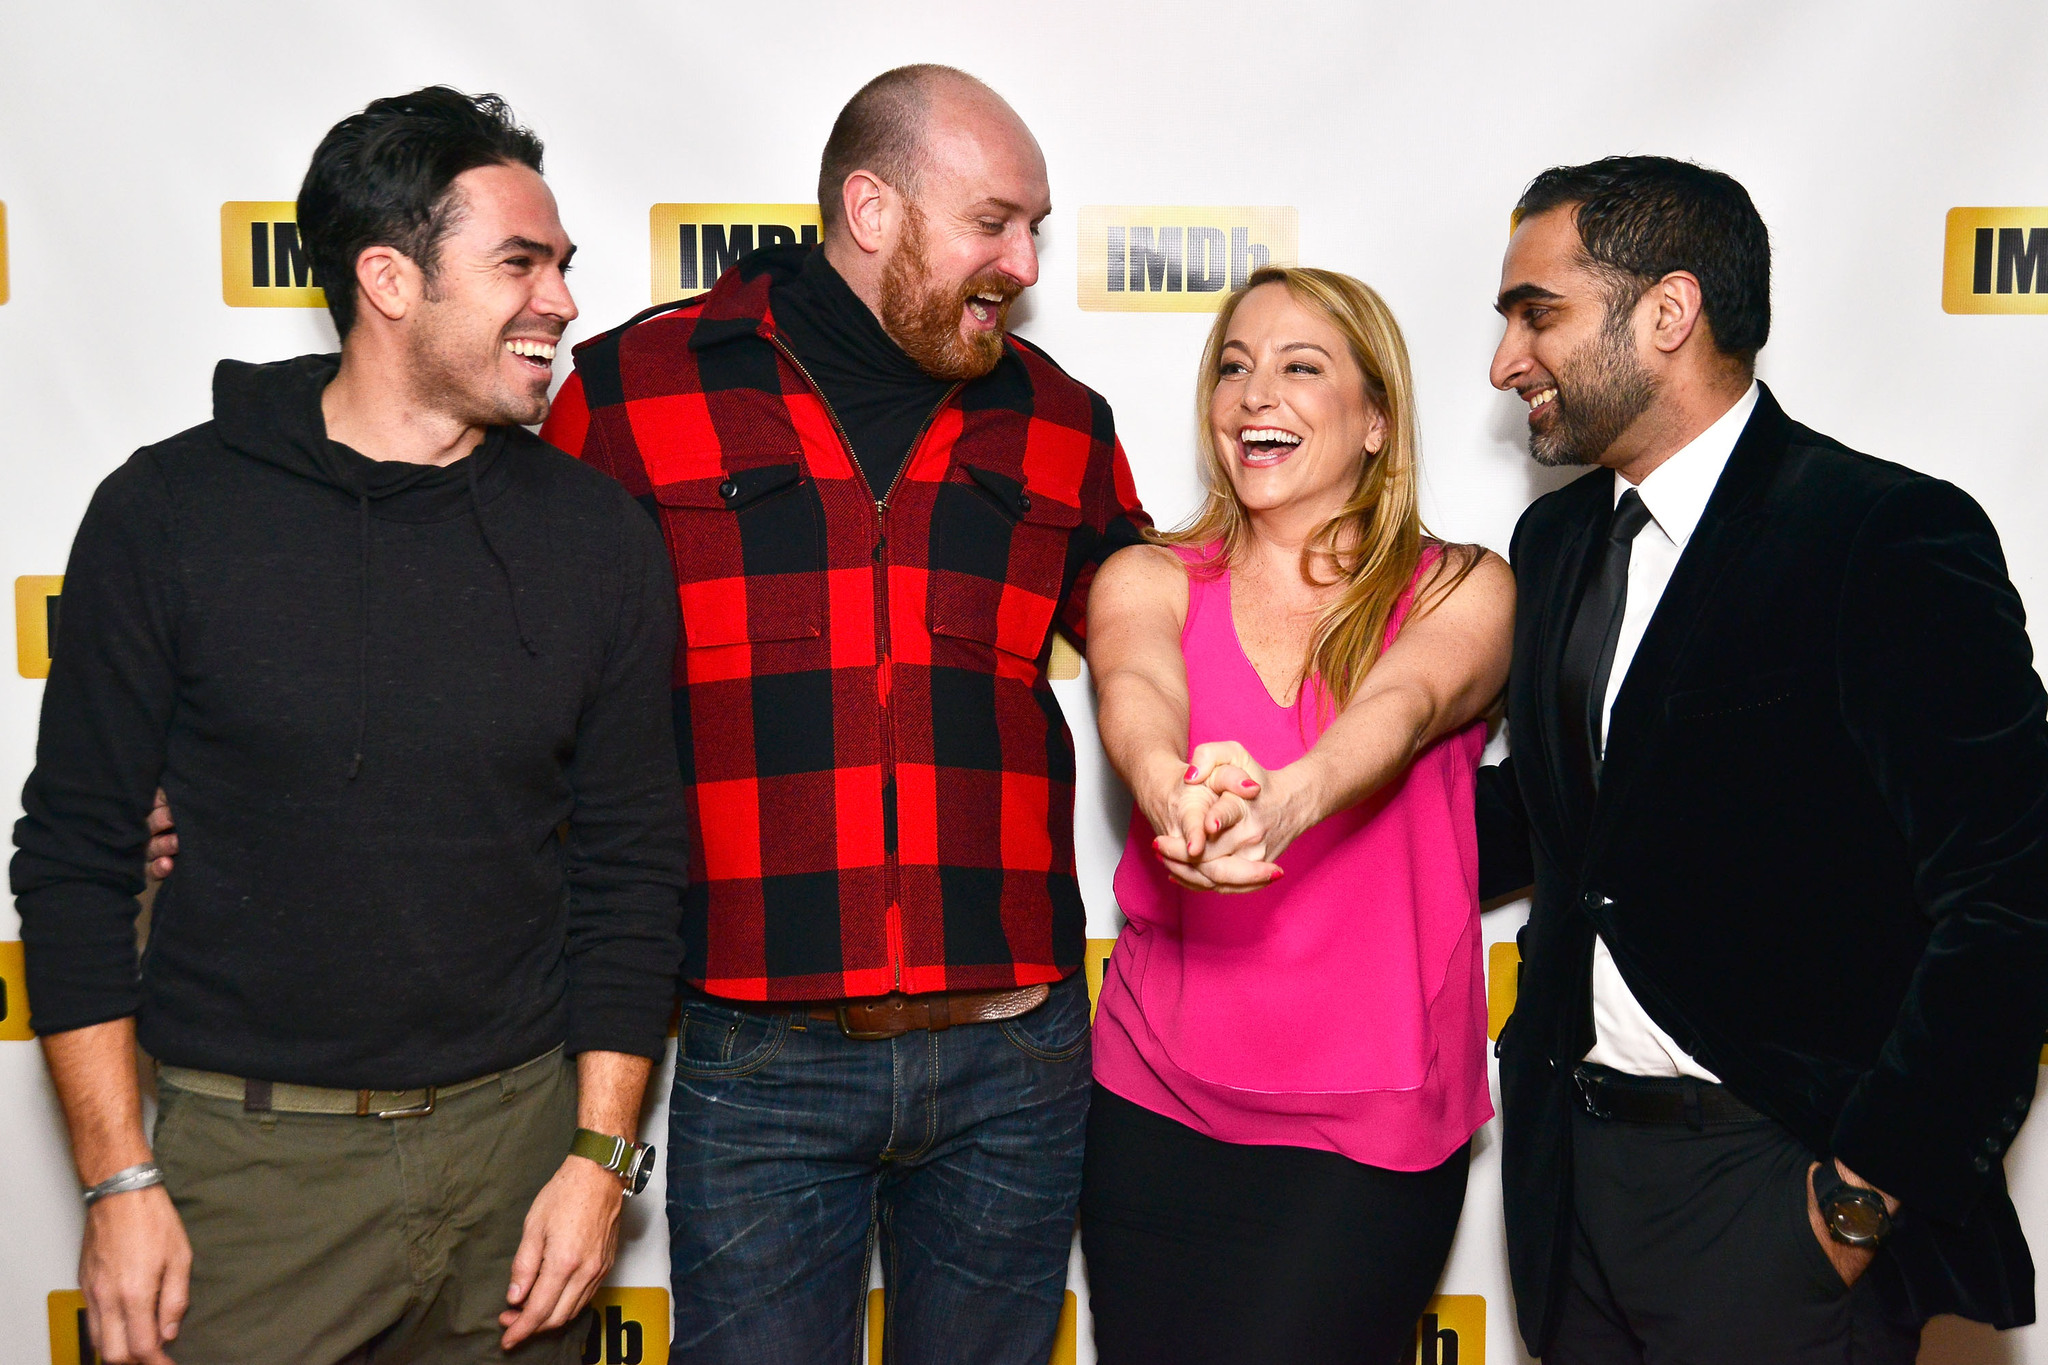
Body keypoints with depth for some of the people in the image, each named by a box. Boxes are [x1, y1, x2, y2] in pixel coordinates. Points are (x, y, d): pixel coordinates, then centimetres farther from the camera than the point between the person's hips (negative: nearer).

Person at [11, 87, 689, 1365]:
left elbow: (630, 863, 3)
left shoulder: (596, 532, 1)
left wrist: (600, 1156, -2)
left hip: (516, 1137, 2)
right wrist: (118, 1178, -5)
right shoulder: (171, 510, -4)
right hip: (246, 1158, -1)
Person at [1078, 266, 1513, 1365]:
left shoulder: (1462, 590, 0)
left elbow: (1405, 703, -21)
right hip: (1159, 1107, 2)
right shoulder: (1149, 581, 3)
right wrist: (1172, 789, -43)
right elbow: (1137, 691, -18)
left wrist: (1285, 799, -43)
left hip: (1372, 1129, -1)